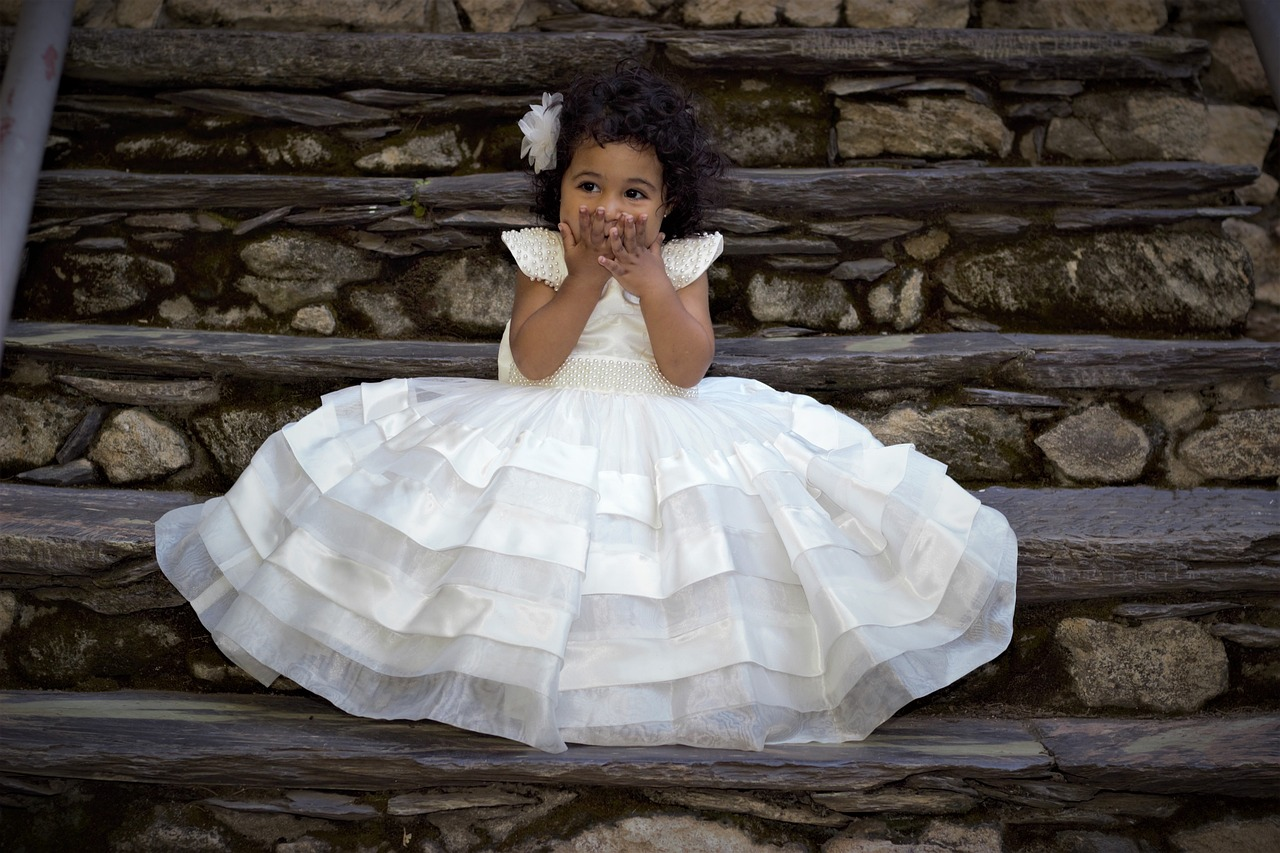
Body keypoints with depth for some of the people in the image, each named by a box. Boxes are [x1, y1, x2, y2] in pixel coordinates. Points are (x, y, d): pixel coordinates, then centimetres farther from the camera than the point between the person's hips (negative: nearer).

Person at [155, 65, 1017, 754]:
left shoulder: (684, 261, -2)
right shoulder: (542, 256, -4)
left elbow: (686, 368, -14)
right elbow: (532, 362, -16)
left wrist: (649, 276, -20)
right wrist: (586, 279, -22)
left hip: (667, 436, 1)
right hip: (552, 433, -1)